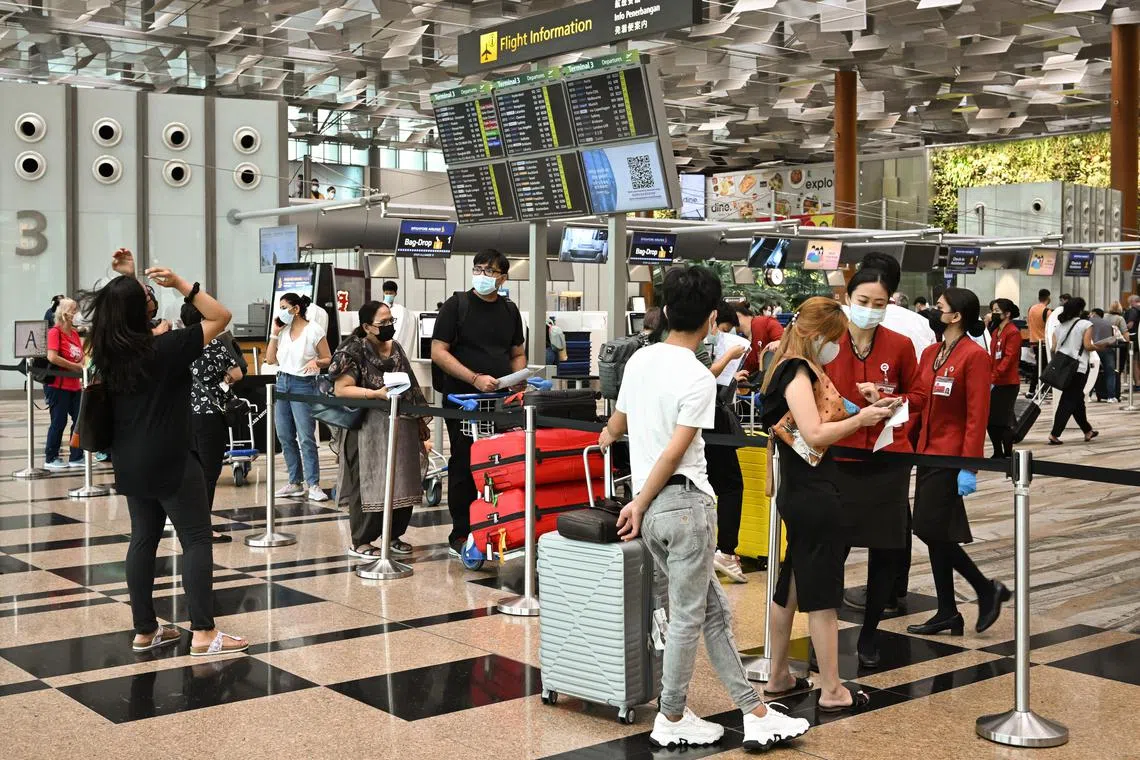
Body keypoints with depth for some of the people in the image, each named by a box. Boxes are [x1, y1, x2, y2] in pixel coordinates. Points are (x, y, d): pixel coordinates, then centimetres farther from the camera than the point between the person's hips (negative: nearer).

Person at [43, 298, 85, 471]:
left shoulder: (75, 333, 11)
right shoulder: (55, 332, -12)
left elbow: (81, 356, 19)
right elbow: (52, 357, -23)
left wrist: (81, 365, -4)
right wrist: (75, 366, -17)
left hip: (74, 385, 8)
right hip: (58, 384, -8)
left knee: (80, 419, 8)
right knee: (59, 422, -1)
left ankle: (76, 457, 17)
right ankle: (51, 459, 10)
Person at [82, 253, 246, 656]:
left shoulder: (106, 352, 2)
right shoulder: (164, 348, -18)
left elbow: (117, 309, 24)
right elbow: (221, 317, -15)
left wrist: (127, 279, 16)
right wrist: (180, 284, -18)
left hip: (131, 463, 7)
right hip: (170, 461, -7)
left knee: (143, 540, 13)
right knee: (196, 541, -2)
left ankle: (145, 630, 17)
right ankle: (204, 633, -3)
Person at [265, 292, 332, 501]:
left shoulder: (314, 331, -5)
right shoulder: (283, 330, 10)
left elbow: (328, 359, -2)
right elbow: (270, 360, 10)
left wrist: (316, 362, -23)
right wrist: (274, 333, 4)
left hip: (304, 384, -6)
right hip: (282, 382, 6)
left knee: (306, 438, -9)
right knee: (285, 437, 7)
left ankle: (314, 485, -6)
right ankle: (295, 483, 16)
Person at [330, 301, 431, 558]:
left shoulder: (396, 348, 13)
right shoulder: (354, 352, -7)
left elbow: (411, 387, 20)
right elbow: (341, 389, -14)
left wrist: (420, 420, 19)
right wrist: (377, 393, -21)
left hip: (401, 427, 7)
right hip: (369, 428, -6)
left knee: (402, 483, 7)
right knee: (369, 483, -5)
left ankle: (394, 535, 21)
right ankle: (360, 541, 6)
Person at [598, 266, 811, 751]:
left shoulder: (639, 360, 7)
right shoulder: (699, 378, -14)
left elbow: (617, 423, 22)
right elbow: (675, 452, -16)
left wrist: (607, 437, 45)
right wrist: (640, 504, -5)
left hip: (651, 507, 8)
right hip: (685, 503, -8)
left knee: (713, 612, 13)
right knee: (687, 618, 6)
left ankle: (755, 714, 17)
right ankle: (672, 721, 19)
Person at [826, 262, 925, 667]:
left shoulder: (900, 346, -3)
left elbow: (917, 396, 8)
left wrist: (885, 400, -10)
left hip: (888, 461, 1)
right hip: (838, 460, -1)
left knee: (884, 550, 7)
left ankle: (870, 635, 23)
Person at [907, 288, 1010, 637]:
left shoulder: (974, 356, -12)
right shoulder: (930, 353, 11)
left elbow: (977, 415, -16)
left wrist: (969, 467, -20)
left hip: (951, 456, -8)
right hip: (927, 451, 8)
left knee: (931, 529, -8)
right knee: (934, 533, 9)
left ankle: (988, 590, 10)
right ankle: (948, 613, 17)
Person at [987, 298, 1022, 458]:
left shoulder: (1013, 332, -12)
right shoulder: (995, 331, 15)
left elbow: (1009, 358, -18)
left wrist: (994, 376, -22)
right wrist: (989, 376, 8)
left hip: (1007, 384, -9)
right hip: (994, 383, 9)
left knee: (1003, 421, -3)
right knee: (990, 420, 12)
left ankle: (1008, 455, 7)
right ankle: (998, 453, 23)